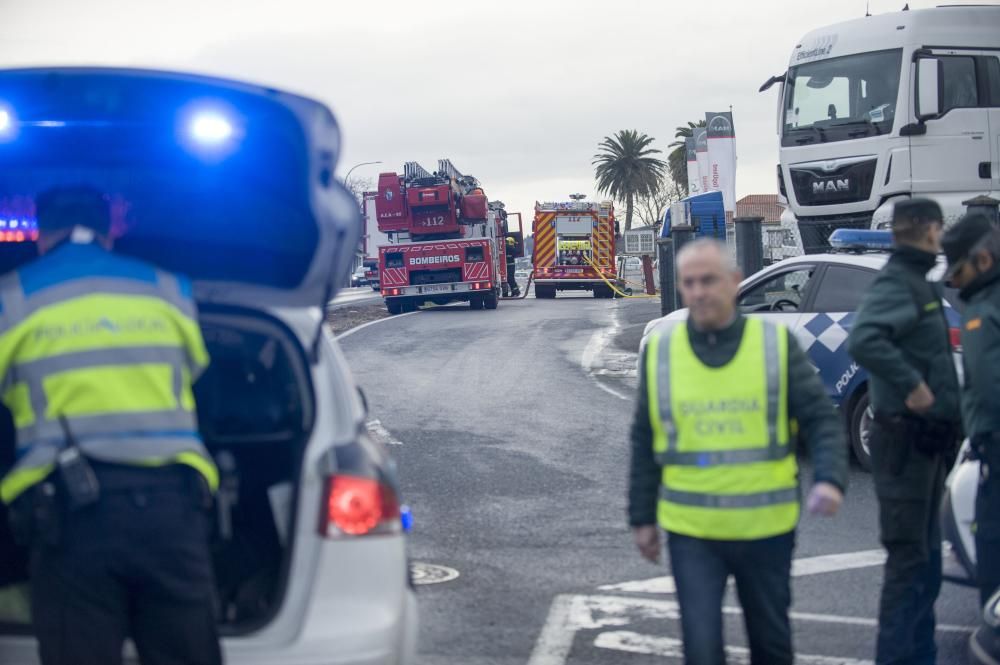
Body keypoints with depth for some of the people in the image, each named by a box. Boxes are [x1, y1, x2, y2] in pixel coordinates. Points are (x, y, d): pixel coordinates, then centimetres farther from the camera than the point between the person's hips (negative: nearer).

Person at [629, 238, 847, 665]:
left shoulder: (776, 344, -3)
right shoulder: (660, 353, 2)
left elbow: (821, 420, -3)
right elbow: (644, 443, 8)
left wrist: (829, 478, -20)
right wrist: (641, 517, 8)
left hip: (766, 529, 0)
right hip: (692, 532, 0)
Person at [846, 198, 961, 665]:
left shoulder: (919, 284, 15)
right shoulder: (897, 283, -16)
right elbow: (863, 340, -33)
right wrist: (911, 385, -29)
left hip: (926, 440, 10)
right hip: (906, 439, -10)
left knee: (925, 557, 17)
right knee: (910, 558, -6)